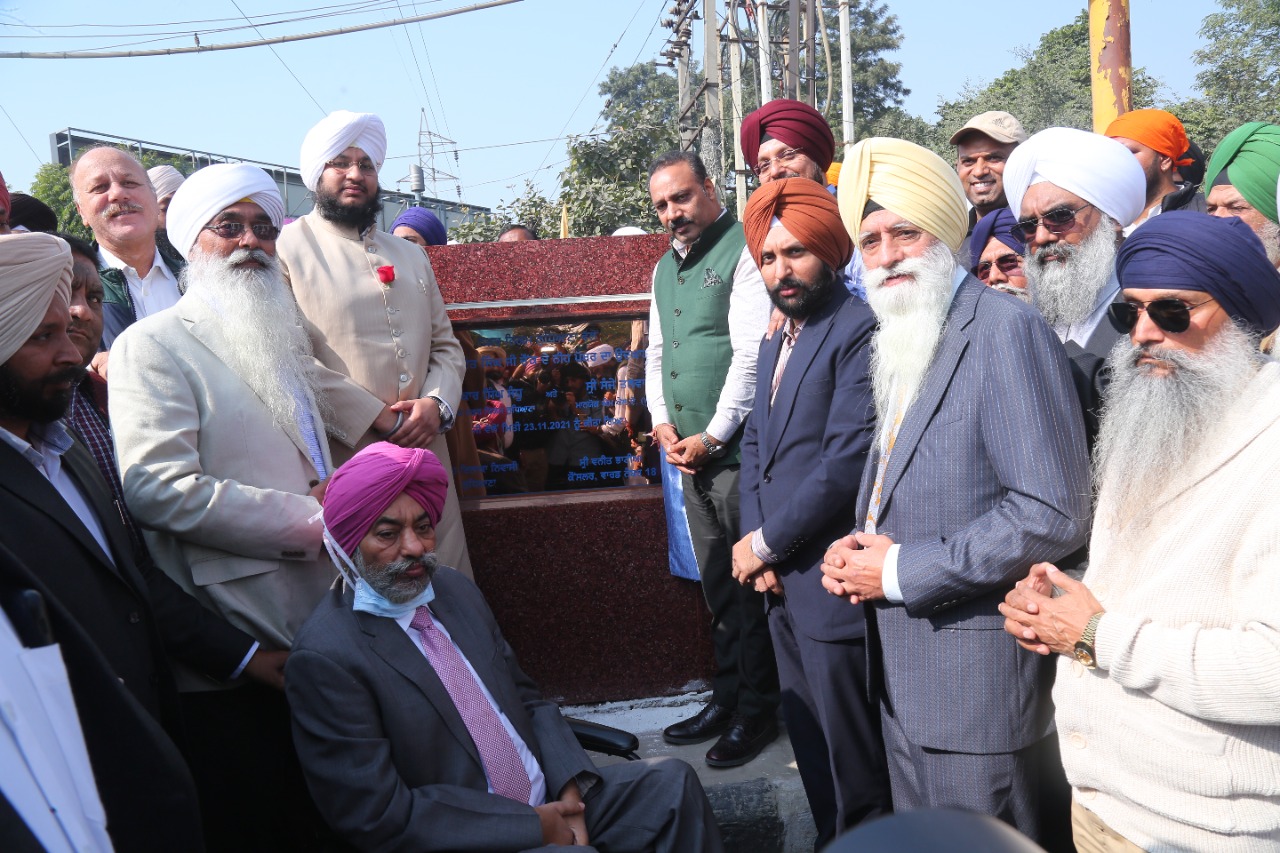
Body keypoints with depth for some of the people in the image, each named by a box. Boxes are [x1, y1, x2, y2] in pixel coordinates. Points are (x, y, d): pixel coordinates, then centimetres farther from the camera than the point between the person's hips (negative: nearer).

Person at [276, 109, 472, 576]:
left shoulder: (411, 256, 21)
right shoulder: (288, 249, 0)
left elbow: (445, 346, 18)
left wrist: (437, 403, -3)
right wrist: (376, 420, -13)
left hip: (425, 452, 5)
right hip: (341, 459, -5)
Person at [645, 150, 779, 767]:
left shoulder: (742, 251, -7)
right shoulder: (665, 268, 18)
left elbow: (751, 352, -15)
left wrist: (712, 436, -14)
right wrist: (662, 424, 6)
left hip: (734, 448, -7)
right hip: (687, 453, 8)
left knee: (749, 582, 0)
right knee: (716, 584, 14)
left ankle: (757, 710, 13)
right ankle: (727, 698, 26)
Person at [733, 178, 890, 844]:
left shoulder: (859, 331, -13)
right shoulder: (775, 345, 16)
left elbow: (847, 461, -21)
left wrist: (766, 542, -12)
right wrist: (756, 543, 1)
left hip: (829, 582, -8)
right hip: (782, 581, 8)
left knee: (853, 757, 5)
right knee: (808, 738, 20)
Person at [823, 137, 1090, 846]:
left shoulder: (1006, 330, -17)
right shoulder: (896, 340, 10)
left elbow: (1054, 514, -24)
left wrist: (899, 571, -19)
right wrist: (859, 546, 1)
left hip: (975, 672, -8)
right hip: (901, 666, 8)